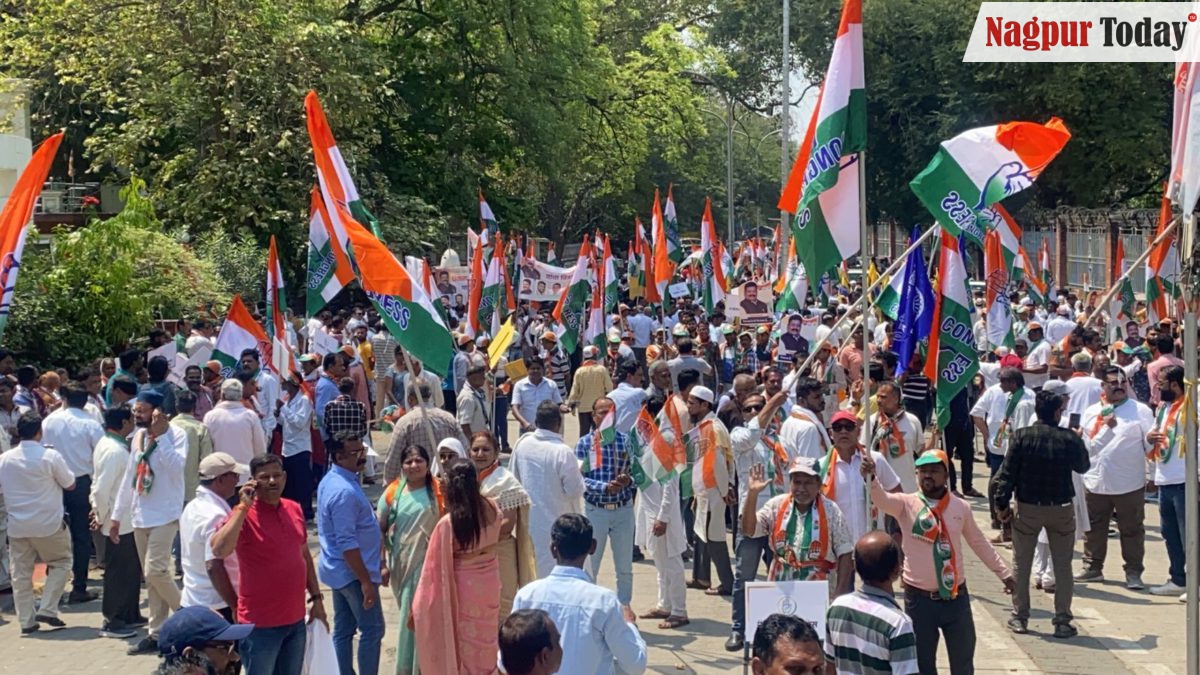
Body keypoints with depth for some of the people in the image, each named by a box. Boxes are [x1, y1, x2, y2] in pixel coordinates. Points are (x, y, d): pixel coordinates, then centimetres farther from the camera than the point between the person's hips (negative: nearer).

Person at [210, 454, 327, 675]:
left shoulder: (294, 509, 6)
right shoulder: (244, 515, -14)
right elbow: (219, 550, -32)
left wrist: (316, 598, 14)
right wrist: (243, 507, -28)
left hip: (295, 619, 7)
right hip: (261, 624, -6)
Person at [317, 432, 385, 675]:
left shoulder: (330, 481, 8)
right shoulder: (345, 491, -24)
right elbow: (347, 544, -26)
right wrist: (366, 581, -24)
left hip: (339, 571, 10)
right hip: (353, 572, -10)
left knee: (344, 629, 14)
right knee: (372, 630, -1)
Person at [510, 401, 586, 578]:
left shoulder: (522, 444, -5)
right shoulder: (563, 452, -22)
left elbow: (513, 477, 7)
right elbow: (575, 491, -16)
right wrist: (578, 472, 2)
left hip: (527, 518, 6)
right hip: (553, 520, -6)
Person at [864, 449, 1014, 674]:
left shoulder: (961, 507, 4)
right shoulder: (906, 504, -5)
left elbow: (979, 542, 16)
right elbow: (881, 499, -26)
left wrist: (1004, 573, 20)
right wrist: (871, 477, -47)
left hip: (956, 597, 2)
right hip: (920, 599, -2)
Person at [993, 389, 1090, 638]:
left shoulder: (1022, 436, -9)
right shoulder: (1069, 438, -9)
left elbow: (1007, 473, -9)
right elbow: (1083, 466, 8)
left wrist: (1002, 504, -1)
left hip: (1027, 507, 0)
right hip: (1061, 508, 0)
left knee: (1021, 563, 12)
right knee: (1063, 566, 10)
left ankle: (1019, 617, 15)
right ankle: (1062, 621, 9)